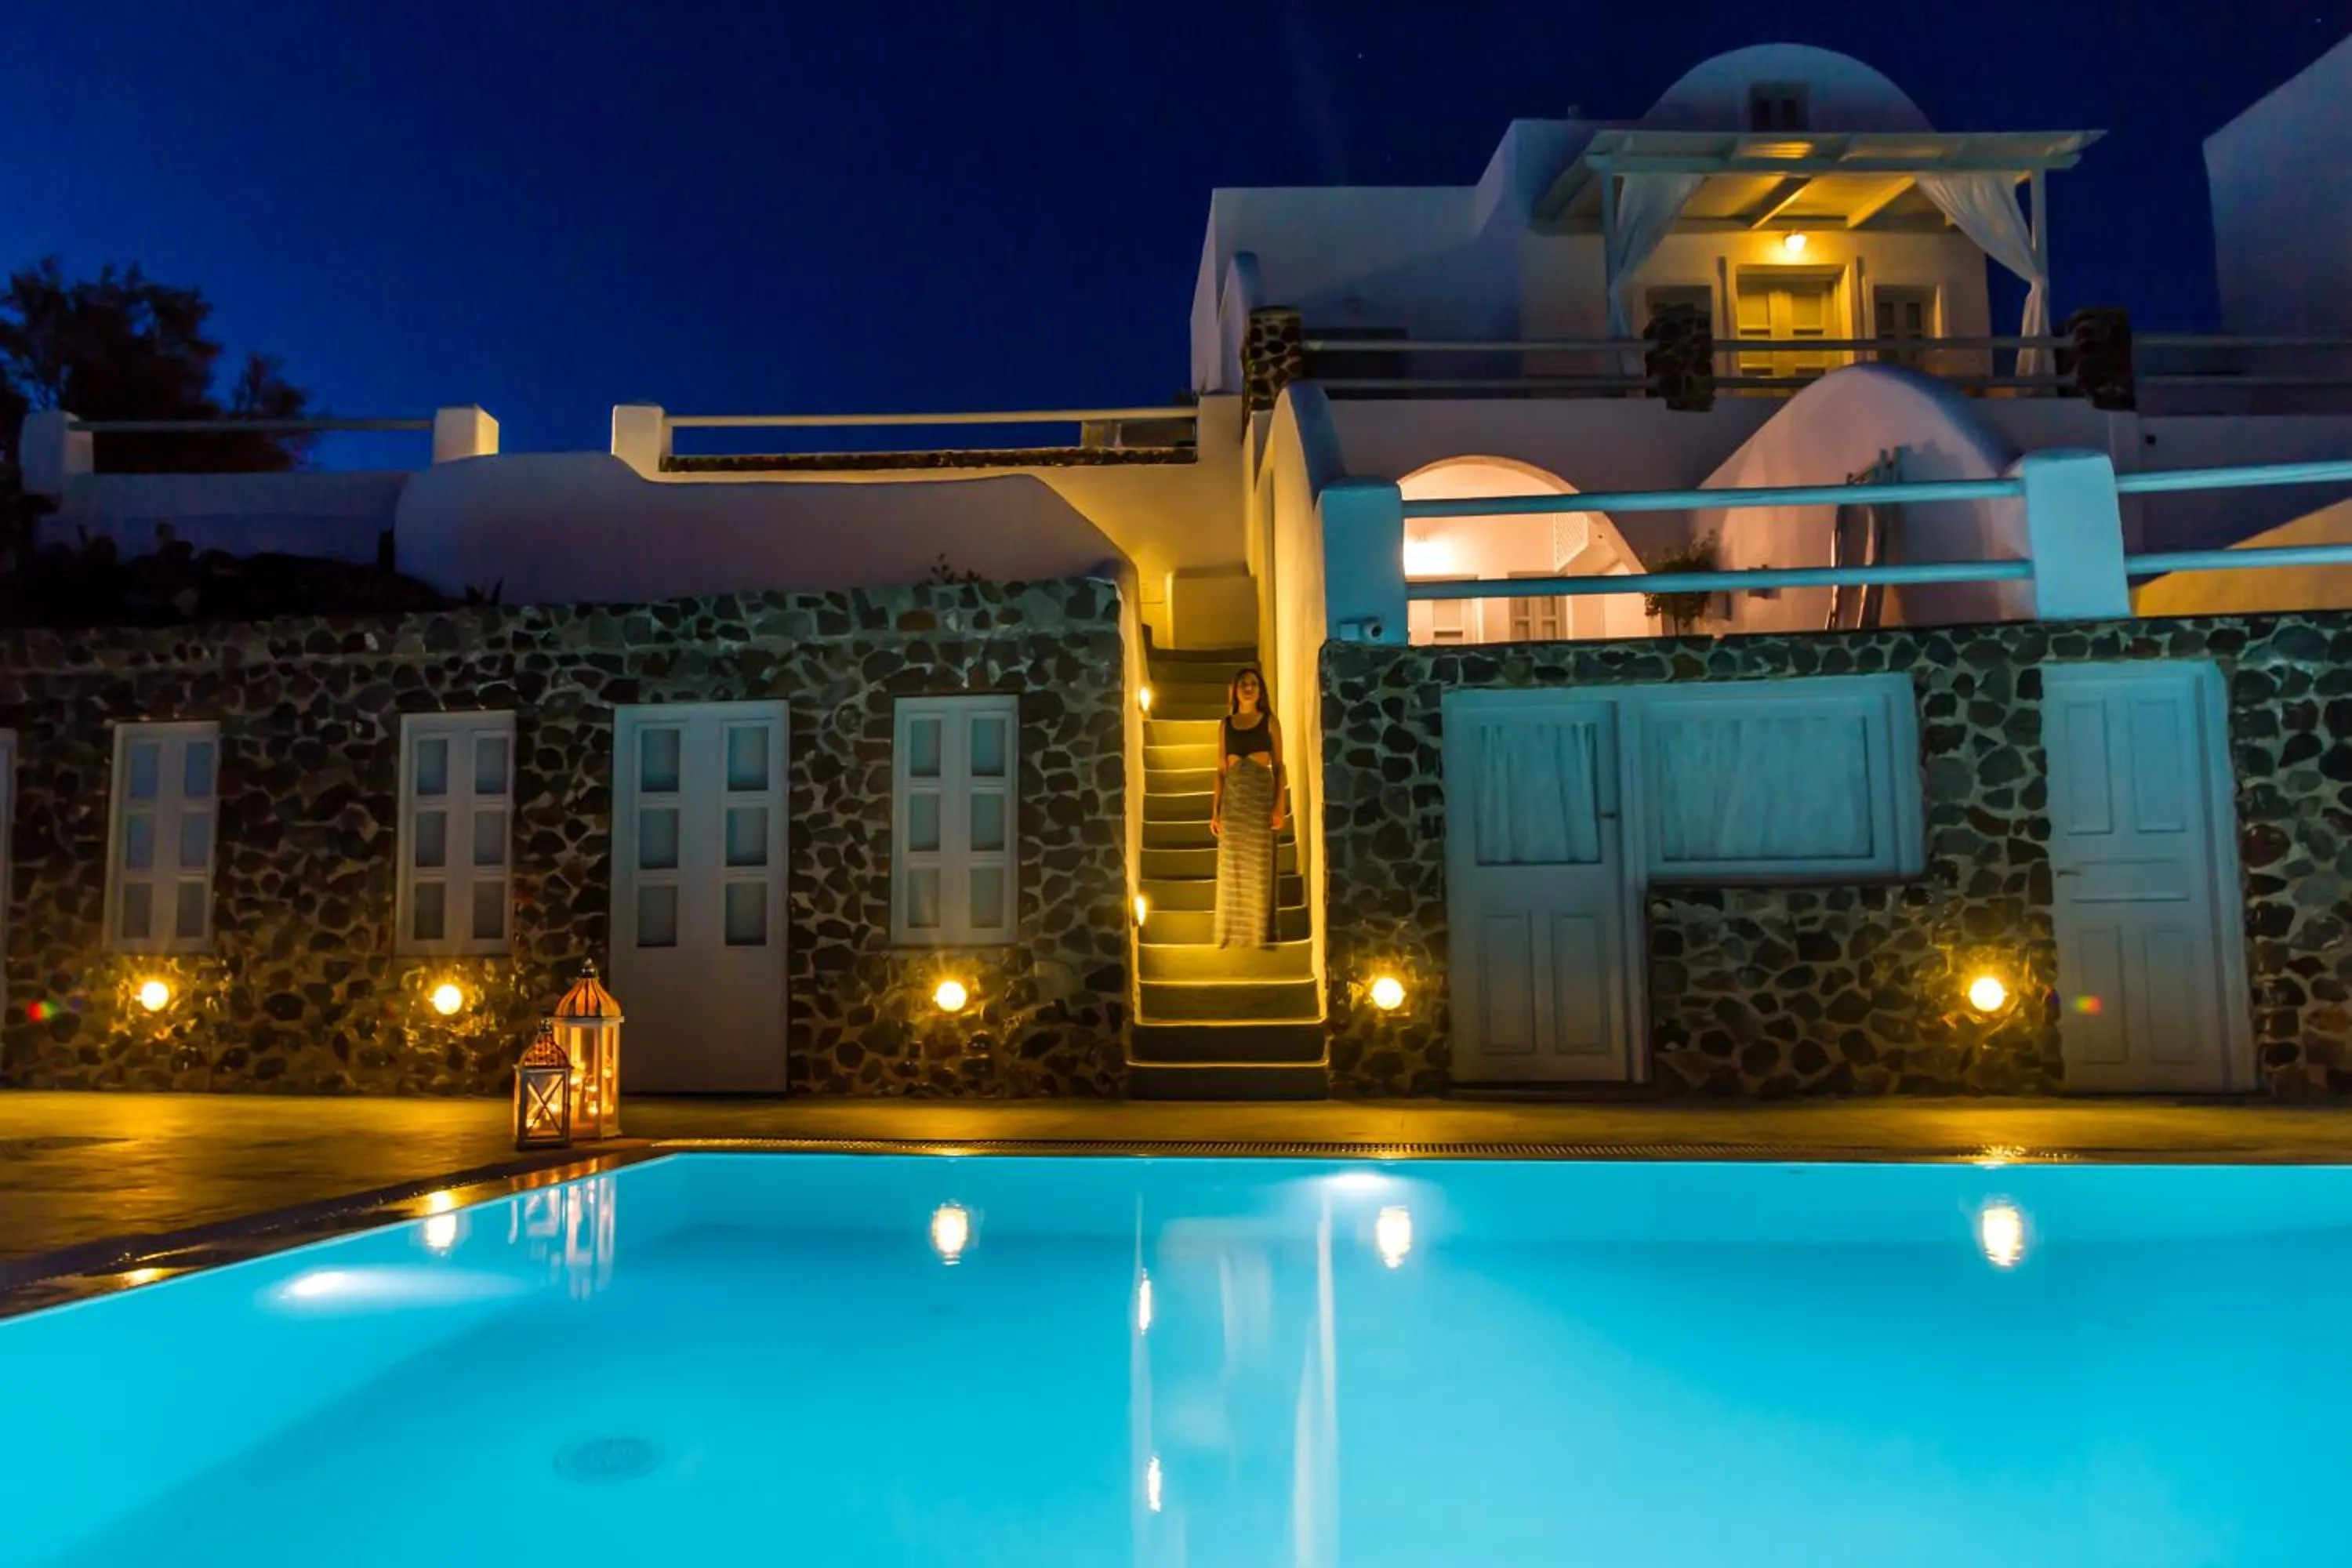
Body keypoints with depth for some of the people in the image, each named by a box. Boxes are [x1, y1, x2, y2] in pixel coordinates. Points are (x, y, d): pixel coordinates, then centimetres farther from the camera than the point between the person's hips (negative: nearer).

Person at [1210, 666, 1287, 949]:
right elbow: (1221, 770, 10)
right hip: (1232, 797, 2)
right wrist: (1215, 810, 4)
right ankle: (1233, 935, 11)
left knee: (1260, 867, 0)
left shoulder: (1269, 721, 4)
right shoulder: (1226, 724, 10)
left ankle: (1260, 934, 7)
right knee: (1232, 868, 2)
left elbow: (1278, 767, 2)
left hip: (1261, 794, -2)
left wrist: (1280, 805, -9)